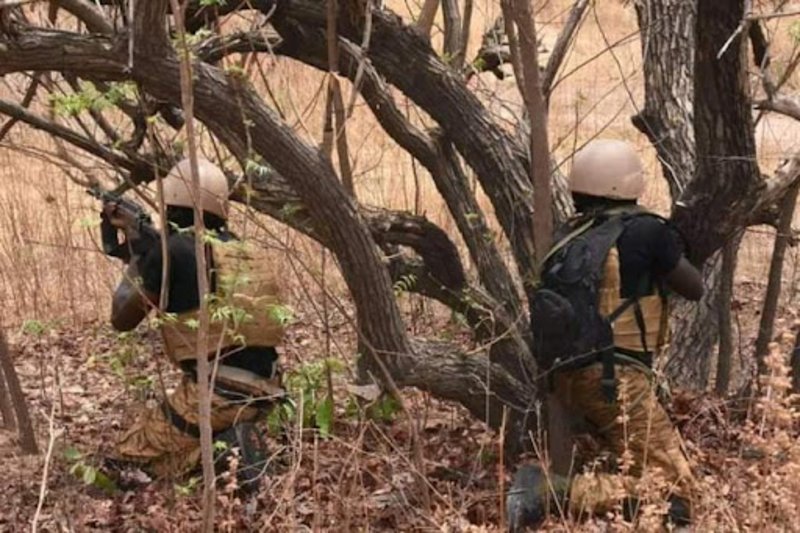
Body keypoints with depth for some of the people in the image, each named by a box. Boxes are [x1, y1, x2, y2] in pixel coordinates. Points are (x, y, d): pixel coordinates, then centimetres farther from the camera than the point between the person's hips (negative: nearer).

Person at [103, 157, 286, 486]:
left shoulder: (172, 249, -8)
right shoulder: (240, 247, 12)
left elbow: (122, 319, 3)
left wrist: (136, 253, 15)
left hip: (216, 390, -8)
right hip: (262, 388, 8)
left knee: (127, 467, 4)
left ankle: (228, 450, -12)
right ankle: (233, 442, 6)